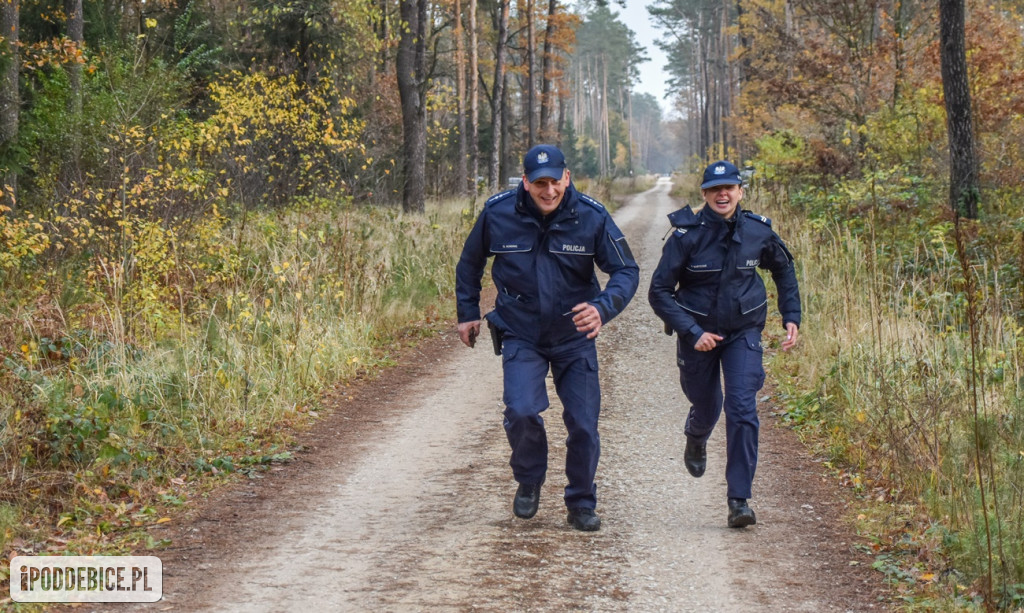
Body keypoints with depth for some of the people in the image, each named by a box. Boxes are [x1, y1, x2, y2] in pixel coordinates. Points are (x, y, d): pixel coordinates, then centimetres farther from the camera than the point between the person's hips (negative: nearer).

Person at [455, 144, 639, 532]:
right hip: (520, 336, -1)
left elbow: (626, 271, -10)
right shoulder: (497, 213, -11)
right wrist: (468, 312, 10)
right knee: (521, 412, -21)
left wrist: (603, 308, -29)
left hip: (575, 337, 1)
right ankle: (529, 481, 10)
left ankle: (582, 504, 24)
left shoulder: (591, 216, -14)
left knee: (583, 424, 0)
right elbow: (470, 262, 8)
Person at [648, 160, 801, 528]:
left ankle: (739, 500, -9)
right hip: (698, 334, -1)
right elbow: (659, 292, -14)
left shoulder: (758, 232, -9)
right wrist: (692, 333, -22)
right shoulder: (687, 235, -17)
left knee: (742, 410, -14)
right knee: (706, 407, 17)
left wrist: (791, 317, 6)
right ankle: (696, 438, 56)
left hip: (743, 334, 1)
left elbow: (784, 270, 12)